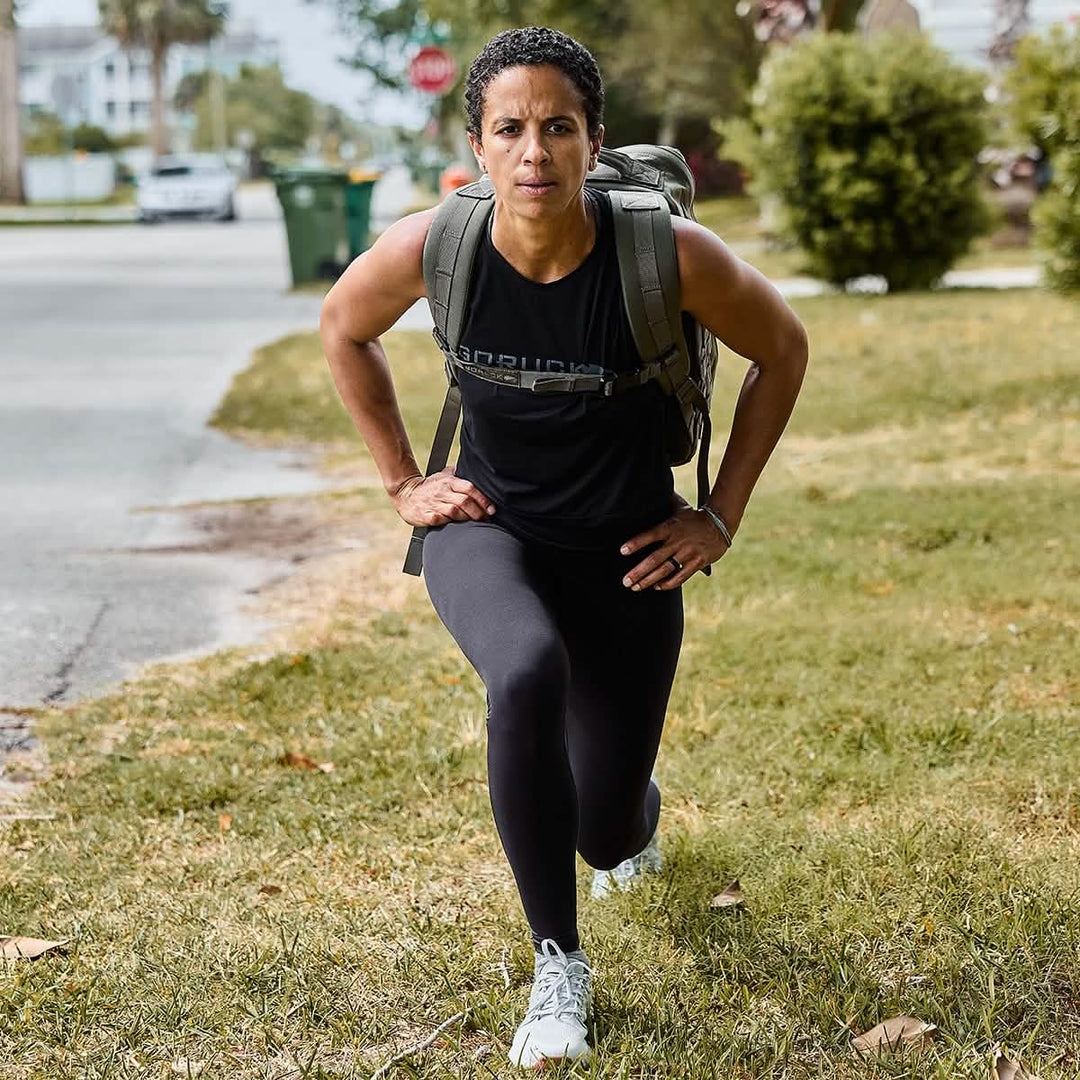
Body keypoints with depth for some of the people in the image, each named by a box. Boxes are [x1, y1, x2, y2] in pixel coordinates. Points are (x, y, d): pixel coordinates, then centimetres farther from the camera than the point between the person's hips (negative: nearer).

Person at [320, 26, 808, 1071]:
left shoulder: (672, 256, -23)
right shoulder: (430, 247, -19)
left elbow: (782, 349, -3)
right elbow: (343, 328, 5)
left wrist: (721, 515, -2)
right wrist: (402, 482, 3)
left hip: (623, 556, 0)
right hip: (486, 532, 0)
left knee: (606, 833, 6)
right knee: (528, 675, -36)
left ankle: (636, 814, 51)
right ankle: (558, 964, -16)